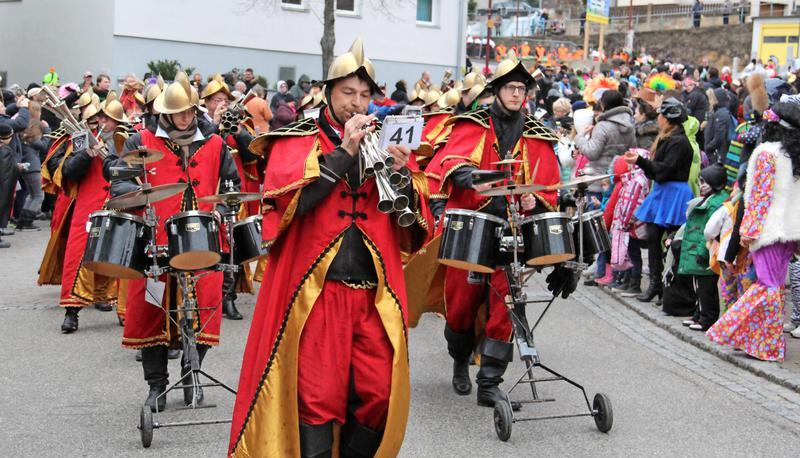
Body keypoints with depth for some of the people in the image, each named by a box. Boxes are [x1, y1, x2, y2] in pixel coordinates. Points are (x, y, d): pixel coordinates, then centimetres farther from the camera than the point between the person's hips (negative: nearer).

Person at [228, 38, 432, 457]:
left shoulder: (386, 146, 15)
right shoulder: (296, 142, 5)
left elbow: (415, 228, 10)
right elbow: (287, 199, -15)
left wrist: (402, 176, -8)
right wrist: (343, 151, -15)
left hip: (375, 293, 4)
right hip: (315, 289, -3)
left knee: (379, 396, 2)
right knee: (317, 399, -6)